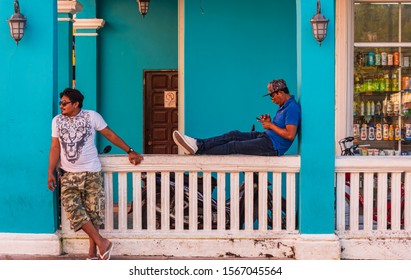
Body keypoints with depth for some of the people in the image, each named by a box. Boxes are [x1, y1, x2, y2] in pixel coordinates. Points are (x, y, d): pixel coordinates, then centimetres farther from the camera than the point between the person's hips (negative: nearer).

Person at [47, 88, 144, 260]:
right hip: (68, 175, 2)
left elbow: (110, 135, 3)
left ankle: (93, 252, 10)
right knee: (73, 210, -12)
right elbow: (55, 148, 7)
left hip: (91, 173, -2)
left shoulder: (91, 116, -3)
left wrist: (130, 152, 2)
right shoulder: (57, 121, 5)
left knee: (93, 212, -1)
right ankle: (102, 243, -4)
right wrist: (51, 173, 1)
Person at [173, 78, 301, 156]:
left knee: (233, 146, -13)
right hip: (266, 137, 10)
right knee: (233, 135, -1)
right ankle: (198, 144, -10)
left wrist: (271, 125, -14)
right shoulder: (284, 106, 18)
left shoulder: (292, 108, -16)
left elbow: (290, 135, -25)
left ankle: (198, 152, -12)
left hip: (272, 146, -10)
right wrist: (269, 121, 6)